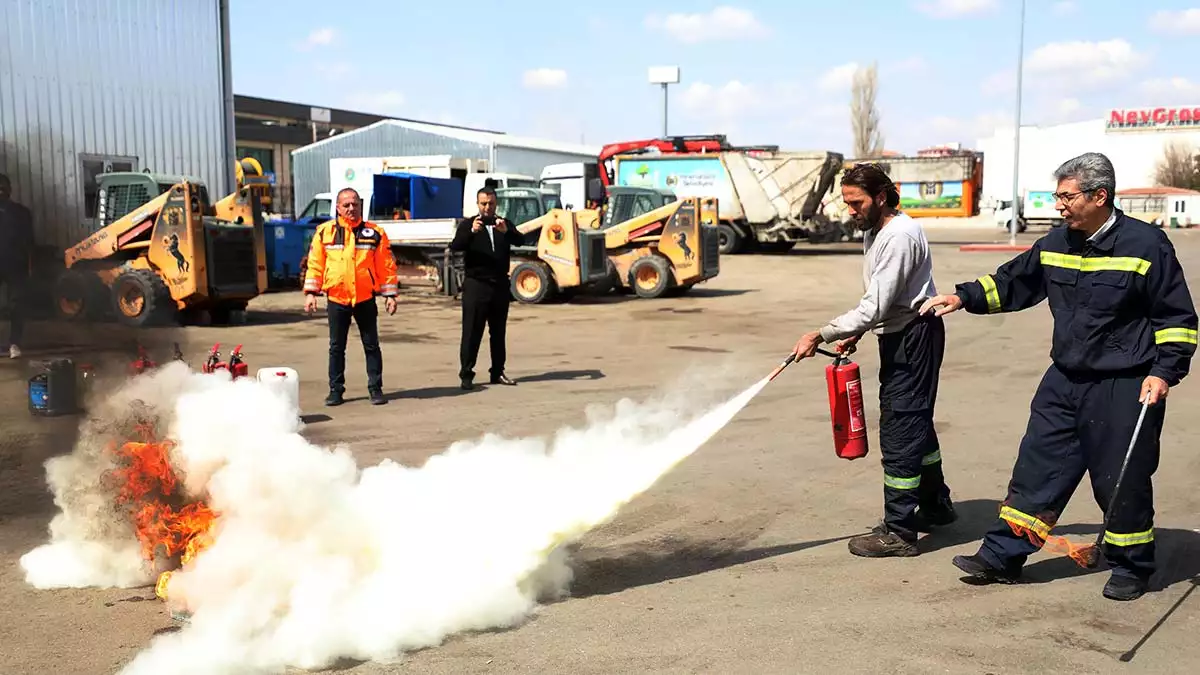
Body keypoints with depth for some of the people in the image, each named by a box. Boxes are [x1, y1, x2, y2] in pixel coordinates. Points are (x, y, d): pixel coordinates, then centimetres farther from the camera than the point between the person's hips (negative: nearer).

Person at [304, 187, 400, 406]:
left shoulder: (374, 233, 0)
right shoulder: (325, 231, 3)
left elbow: (387, 265, 2)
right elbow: (315, 264, 4)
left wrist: (390, 294, -1)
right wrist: (311, 292, -1)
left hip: (365, 299, -1)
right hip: (336, 299, 1)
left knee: (371, 345, 5)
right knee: (336, 347, 9)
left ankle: (375, 388, 15)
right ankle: (336, 390, 18)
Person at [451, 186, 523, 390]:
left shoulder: (504, 224, 11)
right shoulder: (468, 224, 3)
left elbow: (520, 240, -8)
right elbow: (455, 246, -14)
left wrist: (506, 231, -29)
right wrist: (471, 232, -33)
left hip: (500, 285, 4)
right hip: (476, 285, -3)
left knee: (498, 332, 9)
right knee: (471, 332, -5)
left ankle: (498, 372, 17)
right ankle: (466, 374, -2)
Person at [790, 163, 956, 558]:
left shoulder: (900, 236, -22)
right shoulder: (874, 232, 11)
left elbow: (876, 306, -27)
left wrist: (821, 335, -25)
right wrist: (857, 333, 4)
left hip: (915, 337, -11)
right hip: (897, 337, 11)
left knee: (900, 429, -8)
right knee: (915, 423, 20)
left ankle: (898, 531, -2)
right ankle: (935, 506, 36)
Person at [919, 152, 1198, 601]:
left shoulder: (1146, 244, -11)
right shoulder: (1057, 243, 6)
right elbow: (1013, 283, 18)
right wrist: (964, 297, 5)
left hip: (1125, 390, -5)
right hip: (1064, 381, 5)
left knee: (1122, 482, 5)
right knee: (1037, 467, 5)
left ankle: (1131, 567, 25)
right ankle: (1003, 556, 12)